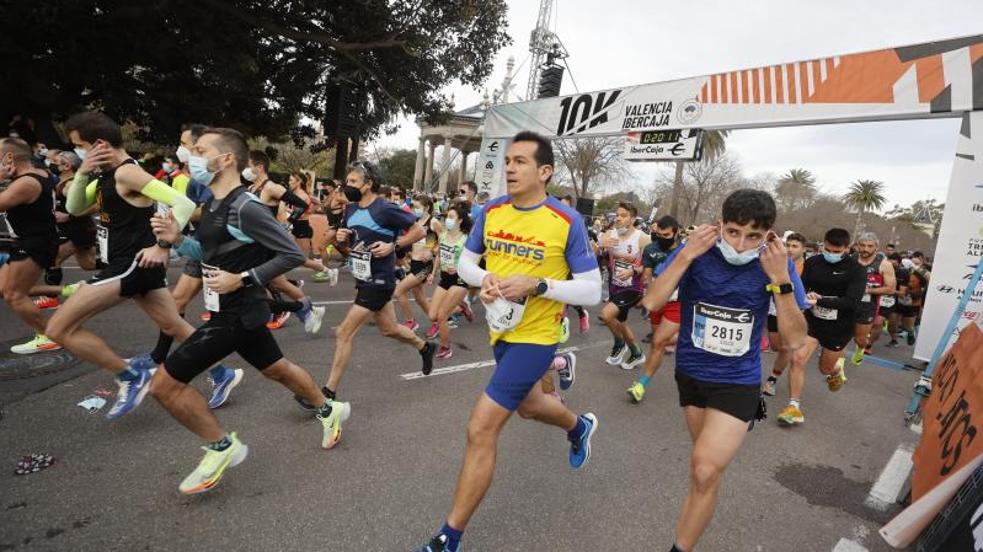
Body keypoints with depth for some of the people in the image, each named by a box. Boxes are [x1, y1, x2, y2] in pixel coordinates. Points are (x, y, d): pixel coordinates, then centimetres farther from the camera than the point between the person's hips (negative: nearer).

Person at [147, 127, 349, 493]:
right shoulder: (212, 205, 7)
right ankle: (328, 410, 43)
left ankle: (221, 447, 12)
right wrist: (177, 239, 1)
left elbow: (293, 255, -21)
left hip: (239, 313, -9)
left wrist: (242, 279, -23)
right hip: (231, 310, 9)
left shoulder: (245, 208, -22)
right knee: (276, 369, 23)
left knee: (164, 384, -5)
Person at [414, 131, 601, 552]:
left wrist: (537, 285, -26)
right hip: (501, 331, 7)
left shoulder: (567, 221, -18)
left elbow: (592, 291, -14)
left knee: (480, 430, -9)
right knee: (528, 405, 29)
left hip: (535, 337, -7)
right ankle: (580, 426, 64)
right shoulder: (491, 212, -3)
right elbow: (465, 262, 9)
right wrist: (484, 279, -13)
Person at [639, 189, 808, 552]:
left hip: (738, 382, -1)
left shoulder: (775, 264, -13)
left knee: (705, 472, -15)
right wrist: (686, 256, -30)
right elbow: (651, 303, -22)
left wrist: (780, 279, -27)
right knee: (706, 463, 21)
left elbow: (795, 340, -16)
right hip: (691, 372, 2)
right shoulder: (697, 252, -14)